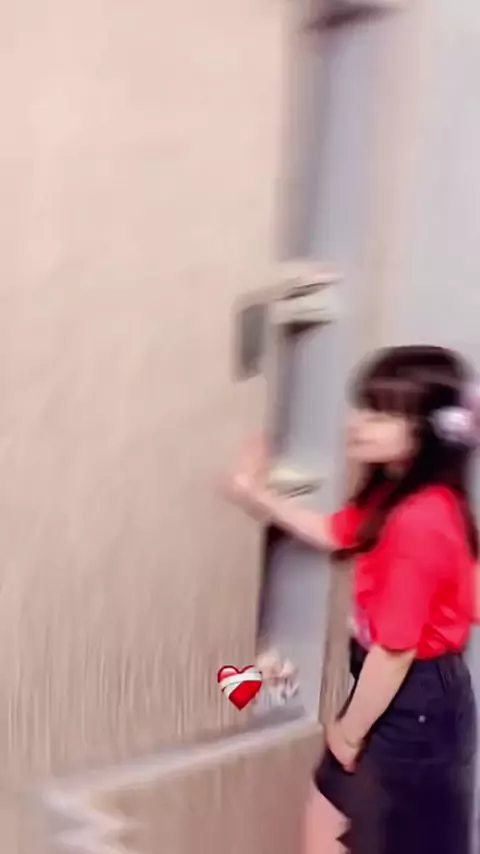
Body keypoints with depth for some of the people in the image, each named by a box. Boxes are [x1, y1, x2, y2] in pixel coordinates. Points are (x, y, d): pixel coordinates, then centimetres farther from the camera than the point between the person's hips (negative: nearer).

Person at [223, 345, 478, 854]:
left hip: (412, 702, -10)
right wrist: (256, 496, 12)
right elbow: (334, 534, 18)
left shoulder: (419, 521, -31)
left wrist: (349, 730, -13)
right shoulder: (396, 496, 1)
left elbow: (395, 648, -27)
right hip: (392, 688, 10)